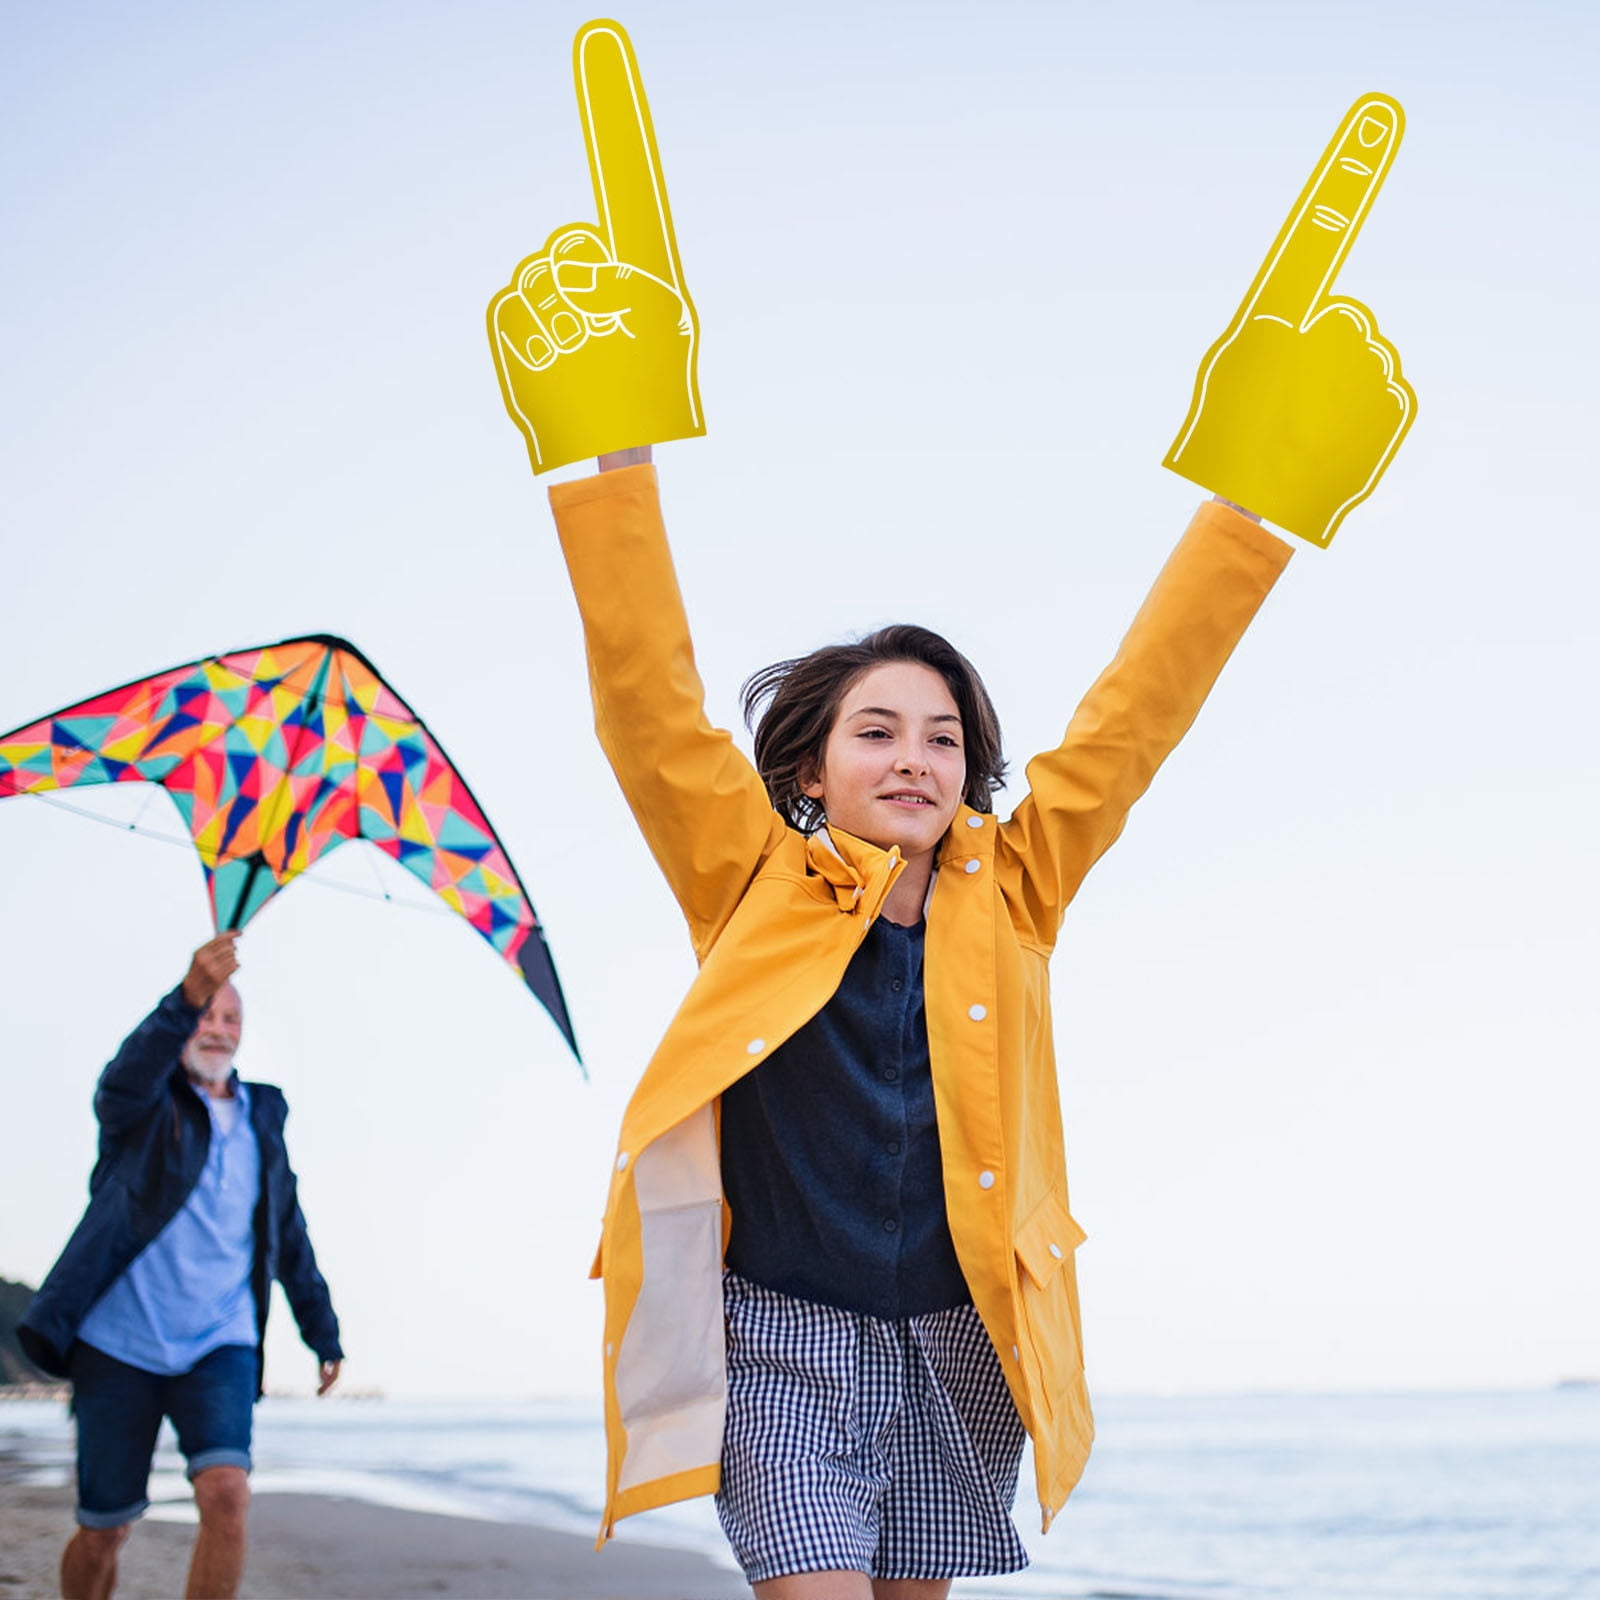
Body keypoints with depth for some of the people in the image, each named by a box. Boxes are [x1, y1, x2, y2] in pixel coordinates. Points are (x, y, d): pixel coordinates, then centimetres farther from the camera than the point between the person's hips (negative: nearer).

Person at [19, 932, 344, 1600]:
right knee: (103, 1527, 3)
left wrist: (323, 1334, 23)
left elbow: (290, 1239, 22)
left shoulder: (261, 1119, 13)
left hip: (220, 1346, 2)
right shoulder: (146, 1104, 1)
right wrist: (188, 997, -44)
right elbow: (122, 1083, -26)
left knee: (227, 1493, -21)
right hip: (120, 1344, -2)